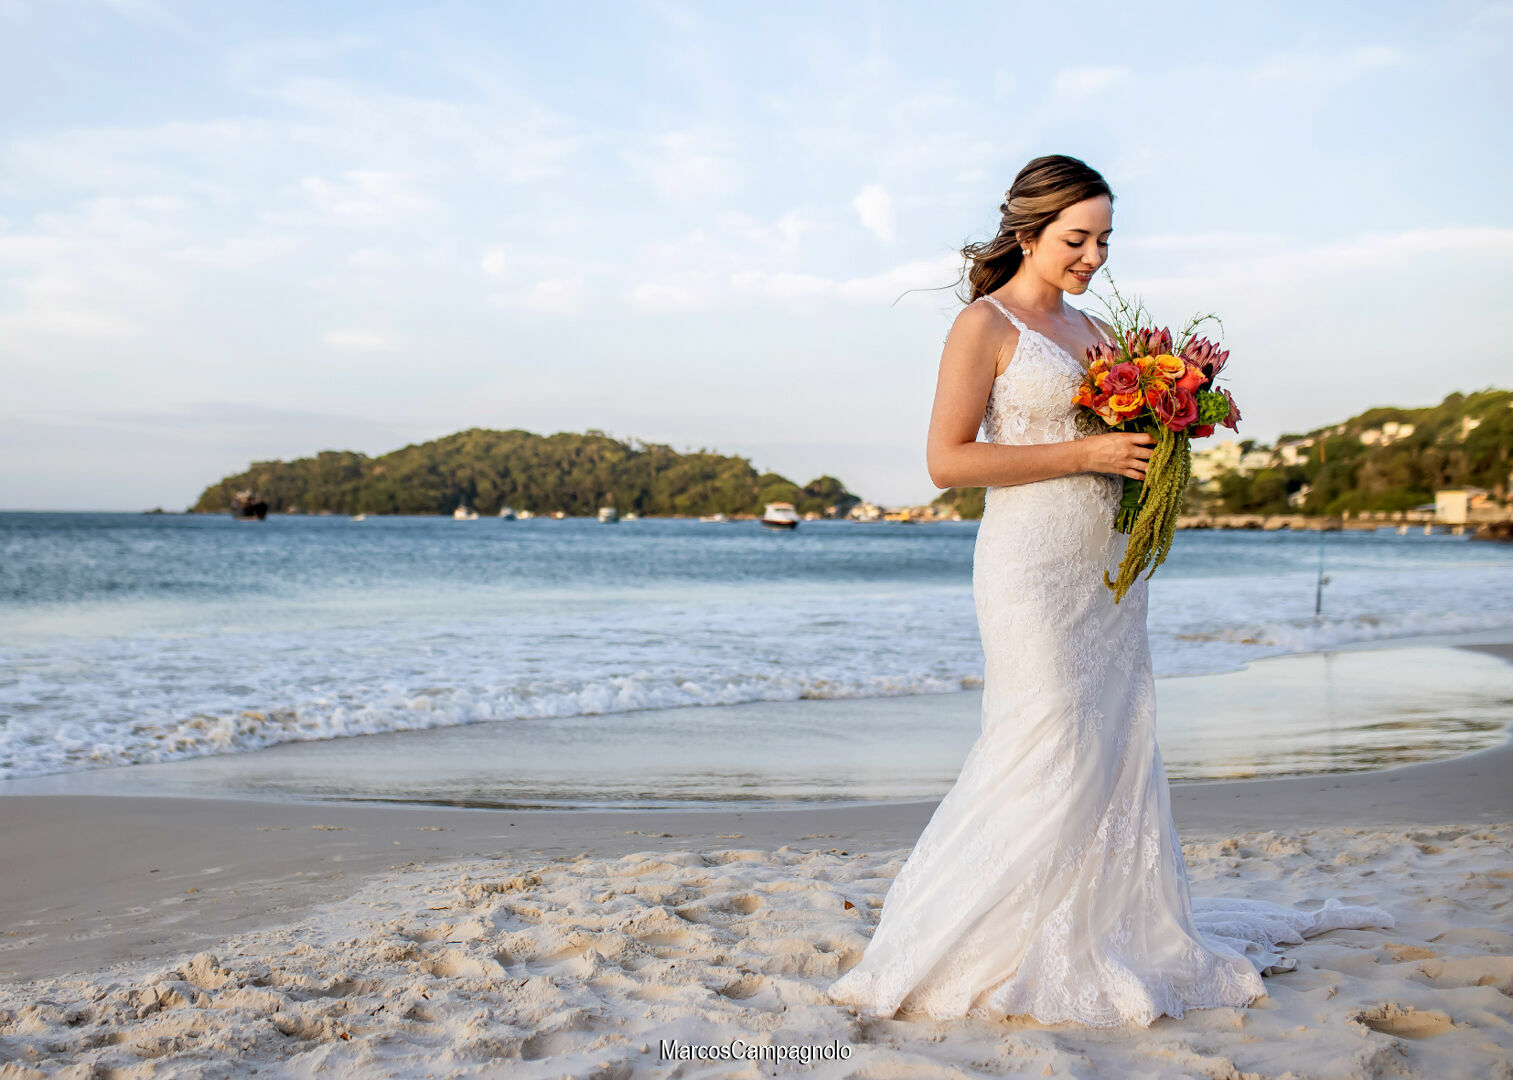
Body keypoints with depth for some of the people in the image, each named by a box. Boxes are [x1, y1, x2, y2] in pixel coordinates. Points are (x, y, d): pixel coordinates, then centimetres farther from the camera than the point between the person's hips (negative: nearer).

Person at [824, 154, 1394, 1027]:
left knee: (1120, 752, 9)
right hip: (1034, 569, -7)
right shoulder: (985, 325, -5)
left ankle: (1121, 933, 21)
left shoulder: (1093, 331, 16)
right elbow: (948, 460, -13)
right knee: (1051, 753, -6)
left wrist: (1151, 454, 1)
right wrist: (1086, 453, -16)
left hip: (1108, 569, 7)